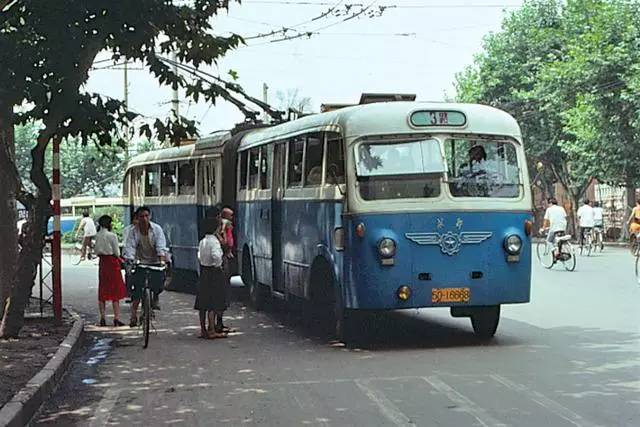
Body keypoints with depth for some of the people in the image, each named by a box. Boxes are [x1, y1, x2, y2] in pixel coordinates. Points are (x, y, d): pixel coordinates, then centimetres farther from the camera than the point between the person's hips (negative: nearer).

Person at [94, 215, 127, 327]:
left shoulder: (97, 236, 3)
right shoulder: (112, 236, -13)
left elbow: (96, 252, 8)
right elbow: (117, 253, -9)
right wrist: (118, 257, 10)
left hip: (102, 263, 5)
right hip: (112, 263, -5)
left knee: (102, 292, 9)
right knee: (115, 292, 1)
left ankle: (102, 318, 8)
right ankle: (116, 318, -2)